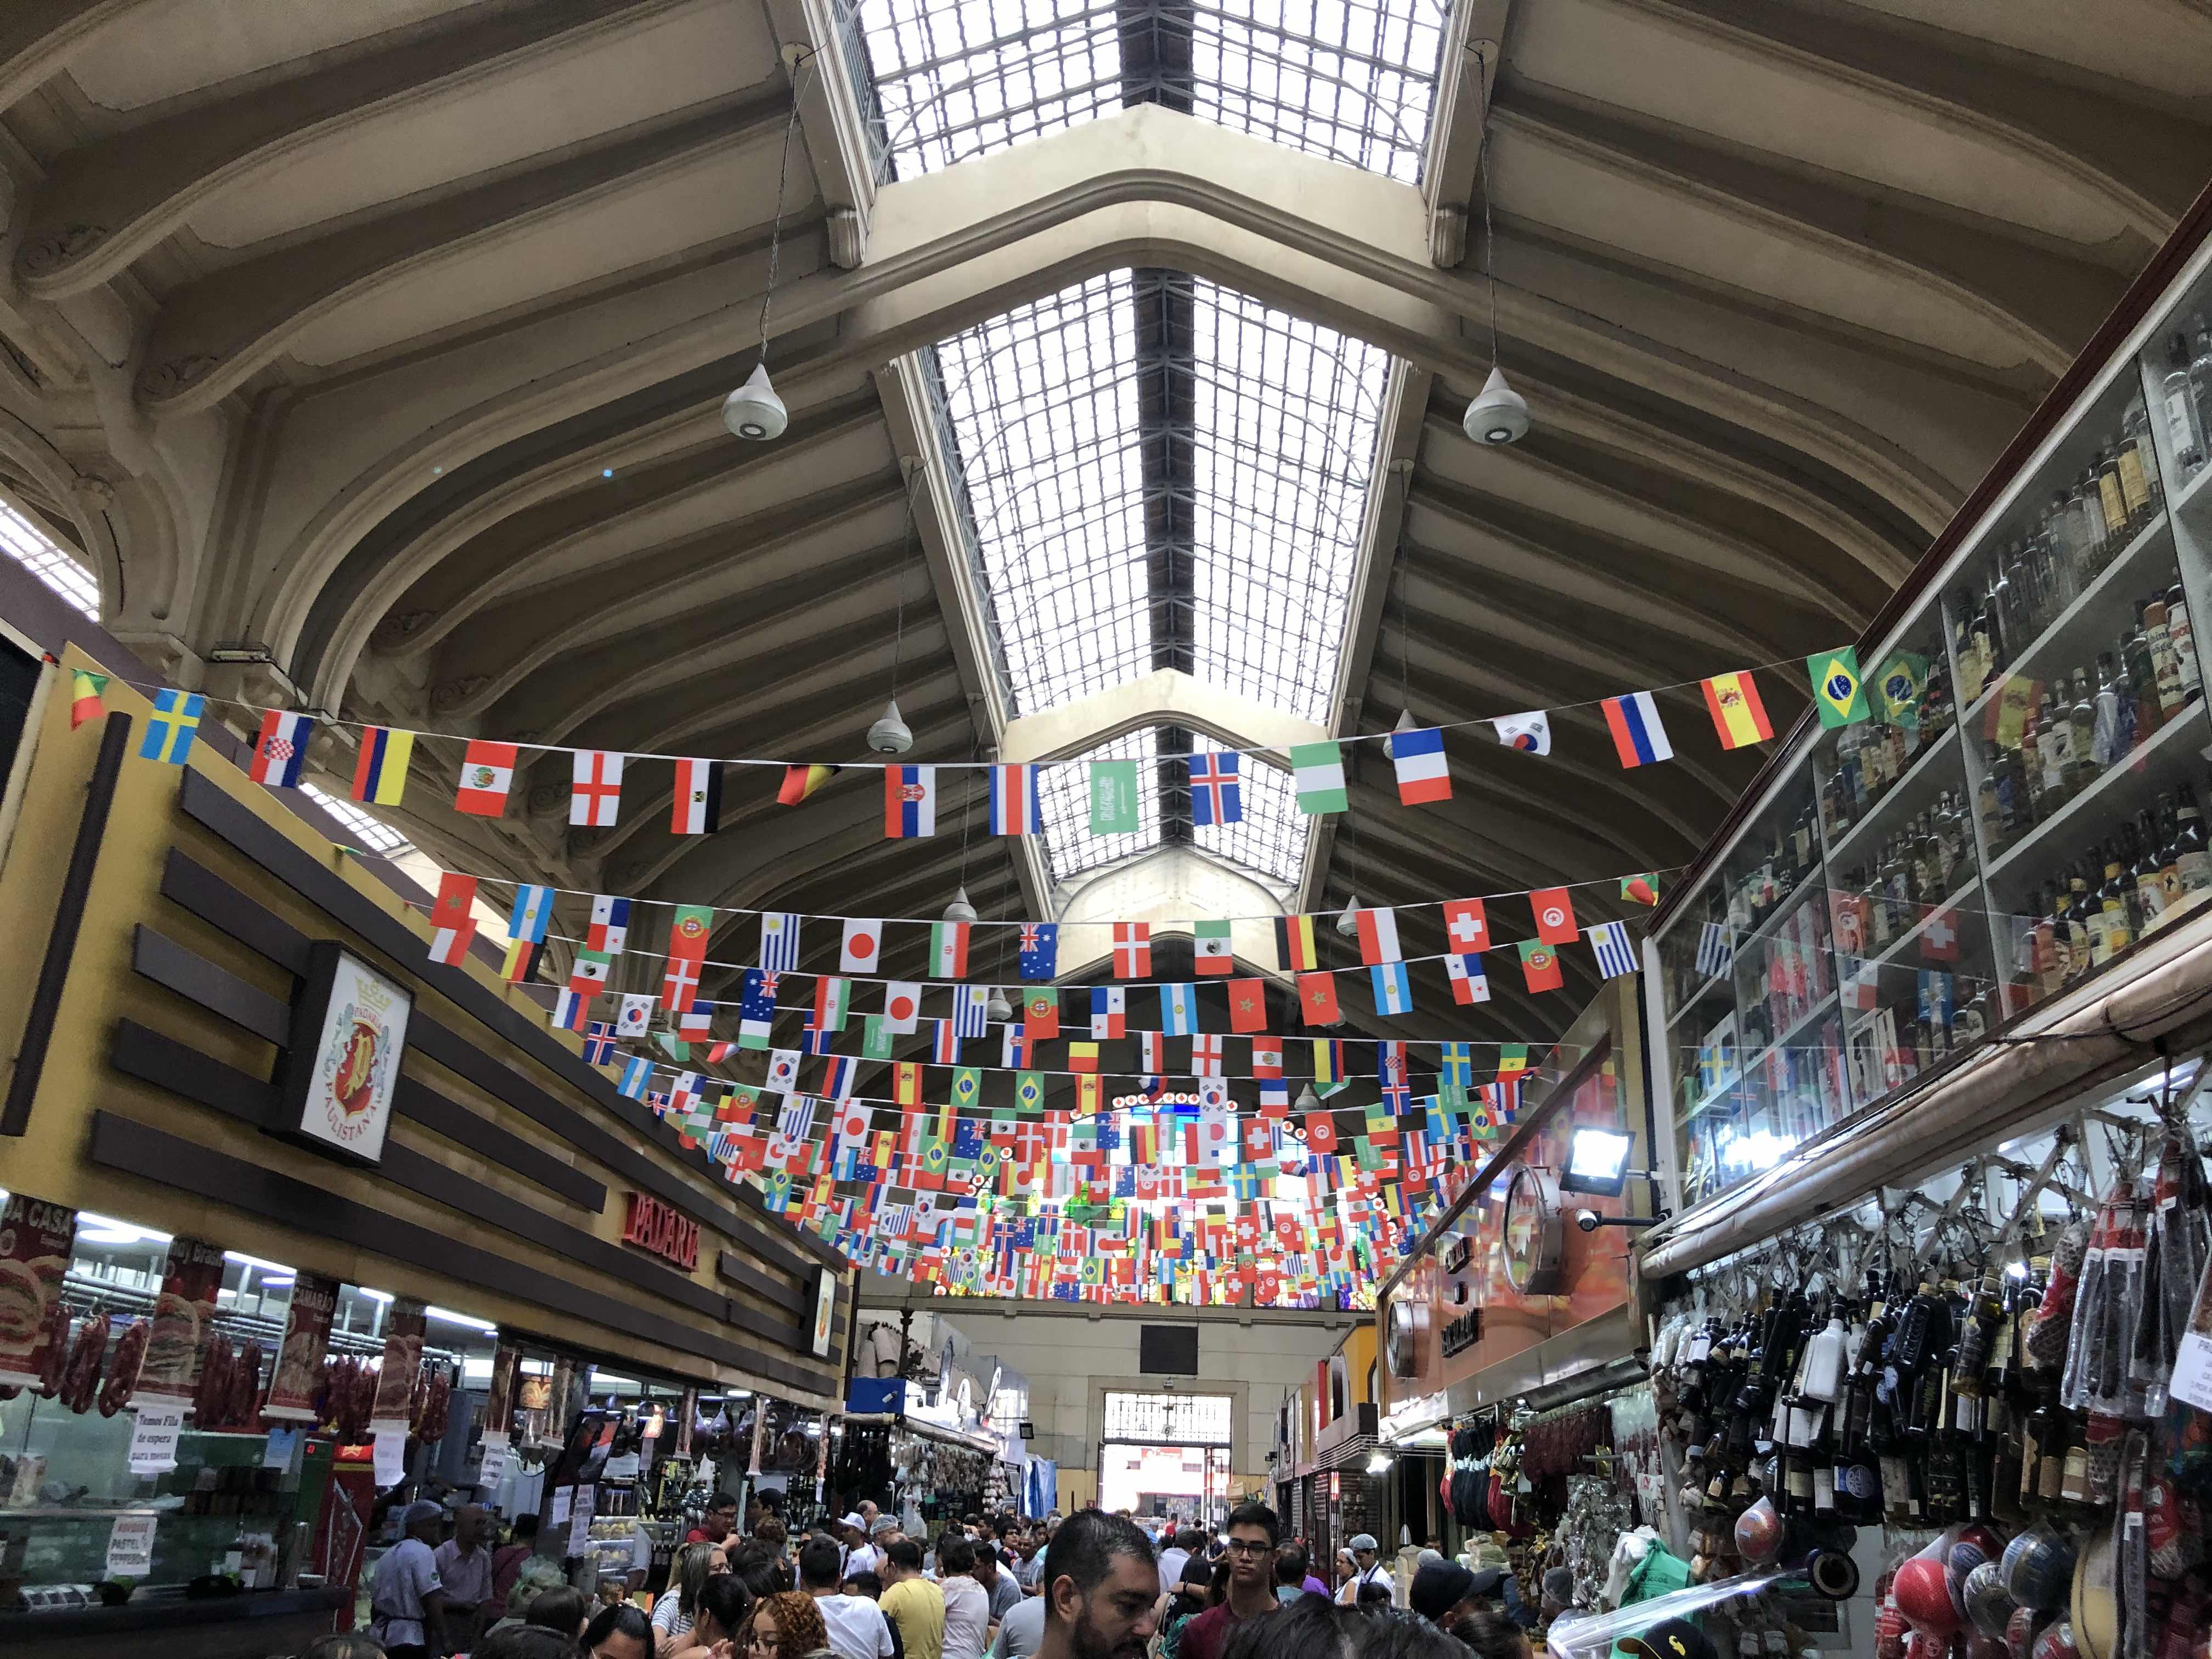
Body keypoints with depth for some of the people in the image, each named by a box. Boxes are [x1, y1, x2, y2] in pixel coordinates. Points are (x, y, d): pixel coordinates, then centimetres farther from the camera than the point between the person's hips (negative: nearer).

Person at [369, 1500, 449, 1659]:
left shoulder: (388, 1554, 16)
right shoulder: (422, 1552, -12)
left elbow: (375, 1600, 21)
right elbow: (432, 1600, -18)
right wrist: (442, 1640, -16)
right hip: (409, 1640, -9)